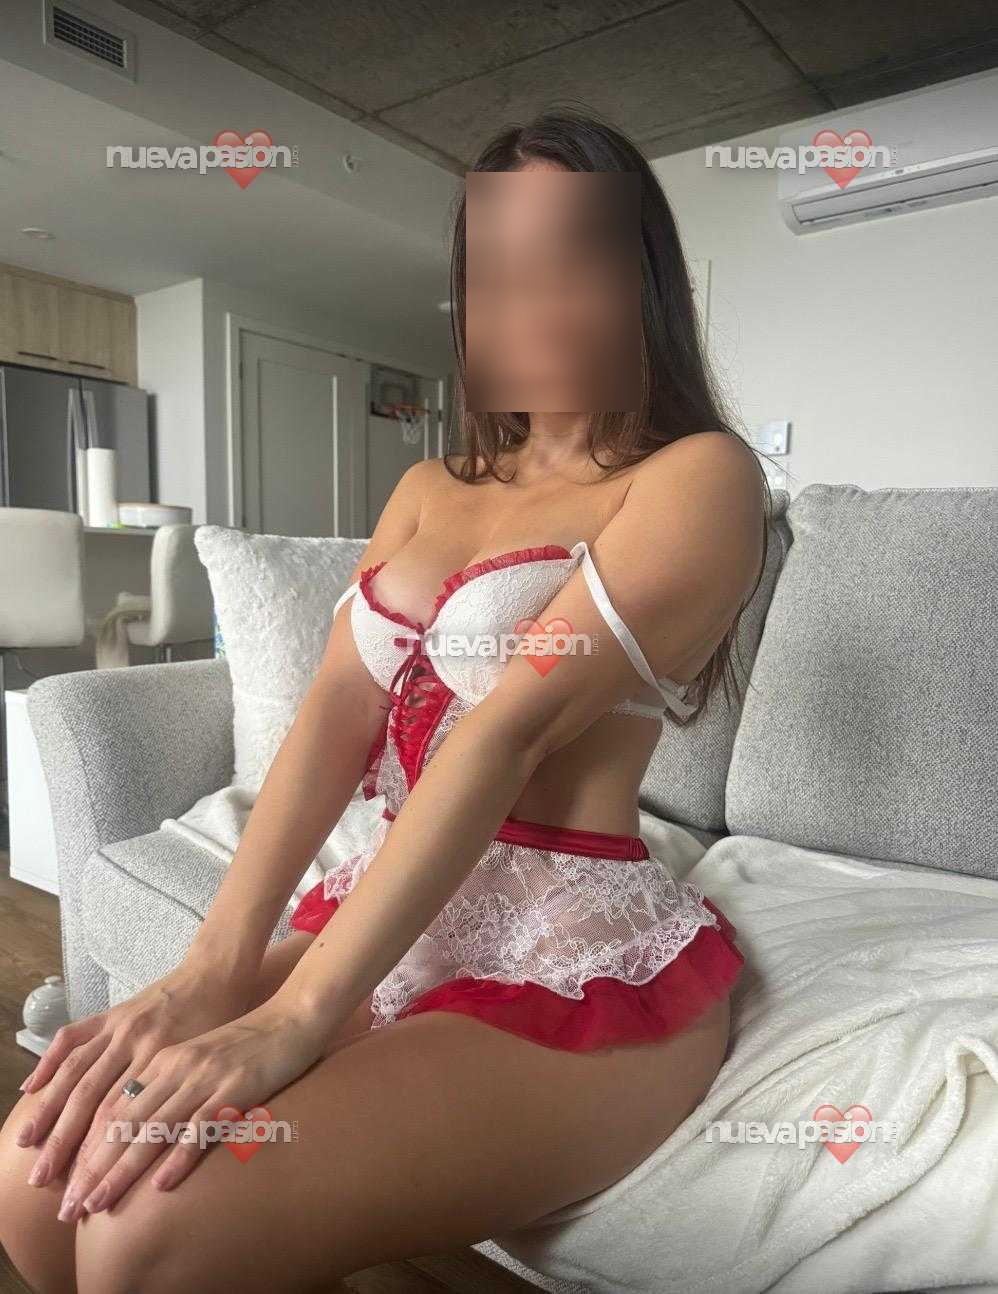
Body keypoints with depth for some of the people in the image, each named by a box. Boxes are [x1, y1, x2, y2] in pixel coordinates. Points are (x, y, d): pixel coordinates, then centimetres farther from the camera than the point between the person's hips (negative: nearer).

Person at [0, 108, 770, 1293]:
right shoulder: (430, 488, 13)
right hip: (385, 922, 6)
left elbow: (512, 730, -20)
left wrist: (293, 1020, -23)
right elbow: (336, 712, -1)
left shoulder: (698, 477, -6)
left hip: (580, 966, -5)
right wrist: (213, 964, -13)